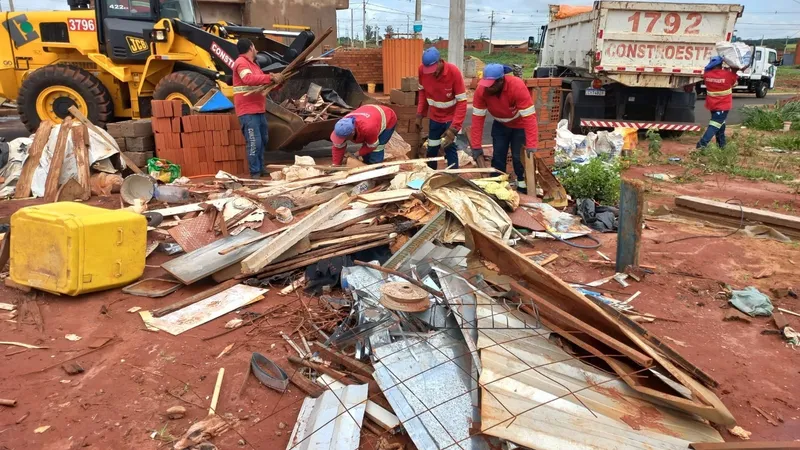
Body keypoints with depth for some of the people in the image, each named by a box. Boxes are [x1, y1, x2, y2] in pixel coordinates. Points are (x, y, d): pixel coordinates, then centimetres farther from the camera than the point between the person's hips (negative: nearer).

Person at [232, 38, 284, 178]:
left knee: (263, 140, 17)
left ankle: (260, 169, 27)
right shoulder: (241, 63, -10)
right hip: (248, 112, -10)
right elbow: (249, 79, -28)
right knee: (254, 143, -12)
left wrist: (275, 80, 12)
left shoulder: (252, 63, 22)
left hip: (259, 110, 10)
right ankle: (255, 173, -7)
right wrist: (271, 77, -28)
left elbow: (260, 81, 29)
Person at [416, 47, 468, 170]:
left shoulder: (453, 71, -27)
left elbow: (462, 101, -24)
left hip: (451, 116, -4)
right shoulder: (422, 70, -16)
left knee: (449, 146, -14)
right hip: (435, 116, 4)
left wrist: (453, 128, -30)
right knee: (431, 148, 10)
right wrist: (420, 114, -1)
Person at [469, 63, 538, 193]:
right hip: (500, 125, 4)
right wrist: (476, 146, -22)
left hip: (520, 125, -3)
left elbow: (529, 116, -36)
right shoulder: (481, 90, -26)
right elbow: (478, 117, -21)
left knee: (518, 156, -5)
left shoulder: (517, 87, -36)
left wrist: (531, 145, -41)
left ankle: (522, 185, 13)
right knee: (498, 156, 5)